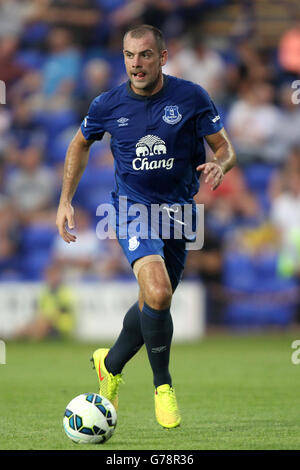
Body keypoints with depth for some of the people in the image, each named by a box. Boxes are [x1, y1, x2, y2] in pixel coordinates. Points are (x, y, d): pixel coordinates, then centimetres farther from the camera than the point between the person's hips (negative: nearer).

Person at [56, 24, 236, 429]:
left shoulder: (191, 98, -8)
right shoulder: (108, 105, -6)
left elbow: (225, 148, -1)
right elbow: (80, 145, 13)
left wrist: (219, 165, -25)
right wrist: (65, 201, 7)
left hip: (178, 210, 2)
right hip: (132, 207, -2)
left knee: (154, 304, 13)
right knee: (158, 292, -25)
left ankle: (110, 365, 41)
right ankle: (162, 385, -7)